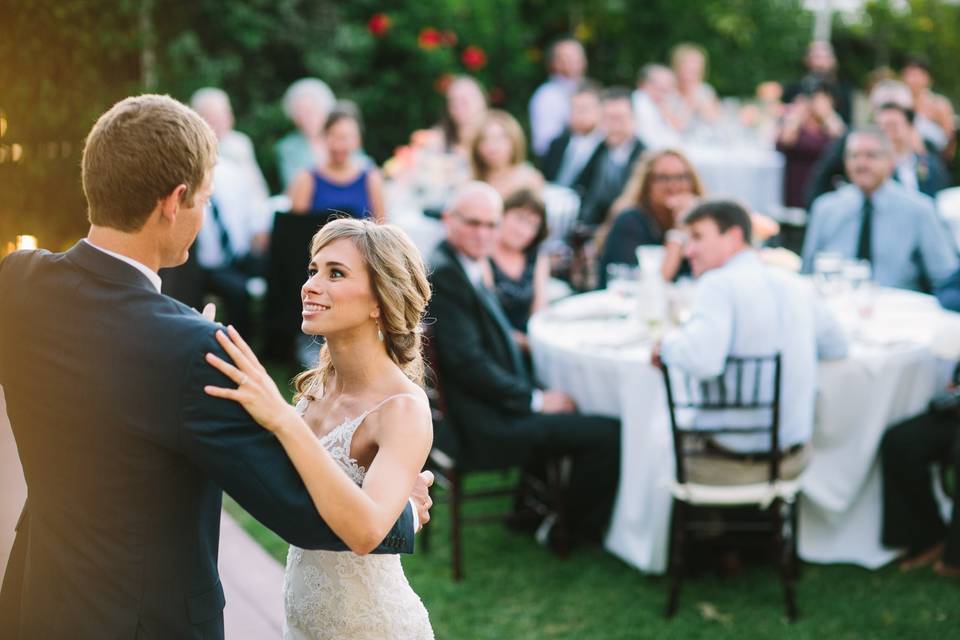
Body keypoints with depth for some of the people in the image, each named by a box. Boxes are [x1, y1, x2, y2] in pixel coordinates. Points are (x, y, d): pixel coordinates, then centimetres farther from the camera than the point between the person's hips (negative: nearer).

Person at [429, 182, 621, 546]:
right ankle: (580, 534, 10)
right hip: (484, 425, -11)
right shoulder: (442, 273, -18)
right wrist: (536, 399, -15)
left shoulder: (471, 268, 13)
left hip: (497, 407, 11)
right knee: (607, 434, -12)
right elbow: (467, 361, -23)